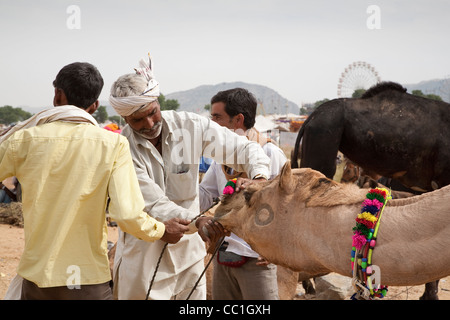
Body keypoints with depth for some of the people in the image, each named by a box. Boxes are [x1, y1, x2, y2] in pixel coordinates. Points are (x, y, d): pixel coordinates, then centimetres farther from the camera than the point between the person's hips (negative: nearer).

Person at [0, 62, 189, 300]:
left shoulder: (25, 140, -5)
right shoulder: (113, 144, -8)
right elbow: (128, 215, -15)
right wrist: (162, 231, 3)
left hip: (36, 277, 2)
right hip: (89, 280, -2)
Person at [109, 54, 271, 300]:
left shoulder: (190, 126, -7)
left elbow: (244, 149, -3)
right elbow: (153, 204, -23)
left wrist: (258, 177, -24)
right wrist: (196, 221, -39)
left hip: (188, 253, 3)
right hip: (143, 259, -3)